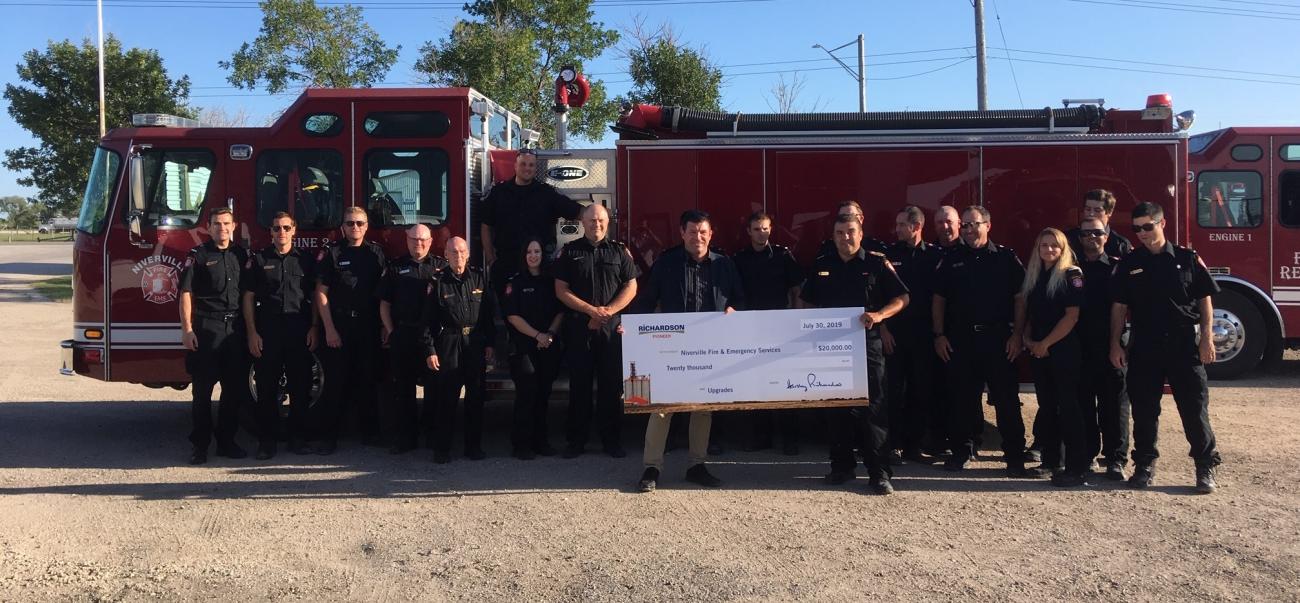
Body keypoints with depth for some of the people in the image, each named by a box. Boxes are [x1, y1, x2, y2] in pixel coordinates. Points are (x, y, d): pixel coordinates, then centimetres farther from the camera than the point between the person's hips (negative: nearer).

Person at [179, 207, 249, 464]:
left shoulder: (240, 255, 11)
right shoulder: (198, 255, -1)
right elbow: (186, 293, -5)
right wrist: (187, 329, -13)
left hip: (235, 328, 4)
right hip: (206, 328, -4)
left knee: (234, 388, 8)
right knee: (203, 389, 1)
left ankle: (226, 441, 18)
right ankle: (200, 444, 8)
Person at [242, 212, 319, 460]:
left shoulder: (306, 260, 8)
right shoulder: (258, 260, 6)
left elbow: (315, 297, 8)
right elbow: (248, 298, 4)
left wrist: (314, 328, -2)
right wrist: (252, 333, -4)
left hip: (299, 332, 1)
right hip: (267, 331, -1)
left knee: (300, 386, 5)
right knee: (267, 388, 3)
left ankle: (298, 438, 14)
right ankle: (267, 440, 11)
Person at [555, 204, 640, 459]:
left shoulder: (619, 251, 9)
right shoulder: (569, 252, 7)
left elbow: (631, 287, 5)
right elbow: (561, 290, 1)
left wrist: (608, 311, -10)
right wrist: (592, 310, -9)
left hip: (612, 327, 1)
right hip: (578, 327, 0)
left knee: (612, 385, 2)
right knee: (579, 385, 3)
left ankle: (611, 440, 11)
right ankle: (576, 440, 11)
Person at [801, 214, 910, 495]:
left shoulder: (877, 263, 2)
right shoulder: (821, 266, 12)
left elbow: (902, 298, 0)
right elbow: (804, 302, 19)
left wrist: (879, 315, -17)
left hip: (867, 343, -3)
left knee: (873, 408, -4)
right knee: (835, 408, 8)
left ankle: (879, 472, 0)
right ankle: (841, 466, 19)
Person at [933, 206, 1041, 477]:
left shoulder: (1006, 258, 3)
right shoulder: (951, 261, 9)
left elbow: (1020, 297, 1)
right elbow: (939, 299, 10)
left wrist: (1017, 334, -7)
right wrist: (939, 335, 4)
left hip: (998, 339, -2)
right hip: (960, 340, 2)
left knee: (1007, 399, -1)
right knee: (962, 398, 8)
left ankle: (1015, 458, 4)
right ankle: (962, 451, 21)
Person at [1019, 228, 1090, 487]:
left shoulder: (1071, 275, -6)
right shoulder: (1033, 277, 13)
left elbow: (1072, 316, -13)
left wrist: (1045, 343, -13)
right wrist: (1027, 339, 0)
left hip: (1064, 351, -6)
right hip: (1038, 352, 6)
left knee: (1068, 407, -6)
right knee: (1046, 407, 11)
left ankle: (1077, 469, -3)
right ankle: (1050, 461, 20)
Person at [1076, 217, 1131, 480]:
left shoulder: (1118, 268, 5)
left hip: (1111, 347, -2)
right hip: (1080, 348, 2)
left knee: (1114, 404, 0)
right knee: (1083, 403, 6)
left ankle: (1116, 459, 5)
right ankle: (1086, 455, 16)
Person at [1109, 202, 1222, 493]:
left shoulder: (1187, 259, 1)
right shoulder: (1128, 264, 5)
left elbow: (1205, 300, 2)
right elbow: (1119, 307, 6)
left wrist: (1206, 338, -6)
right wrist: (1115, 344, 1)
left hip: (1183, 344, -2)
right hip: (1144, 346, 2)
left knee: (1194, 406, 0)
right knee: (1144, 409, 7)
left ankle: (1206, 467, 10)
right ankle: (1144, 464, 18)